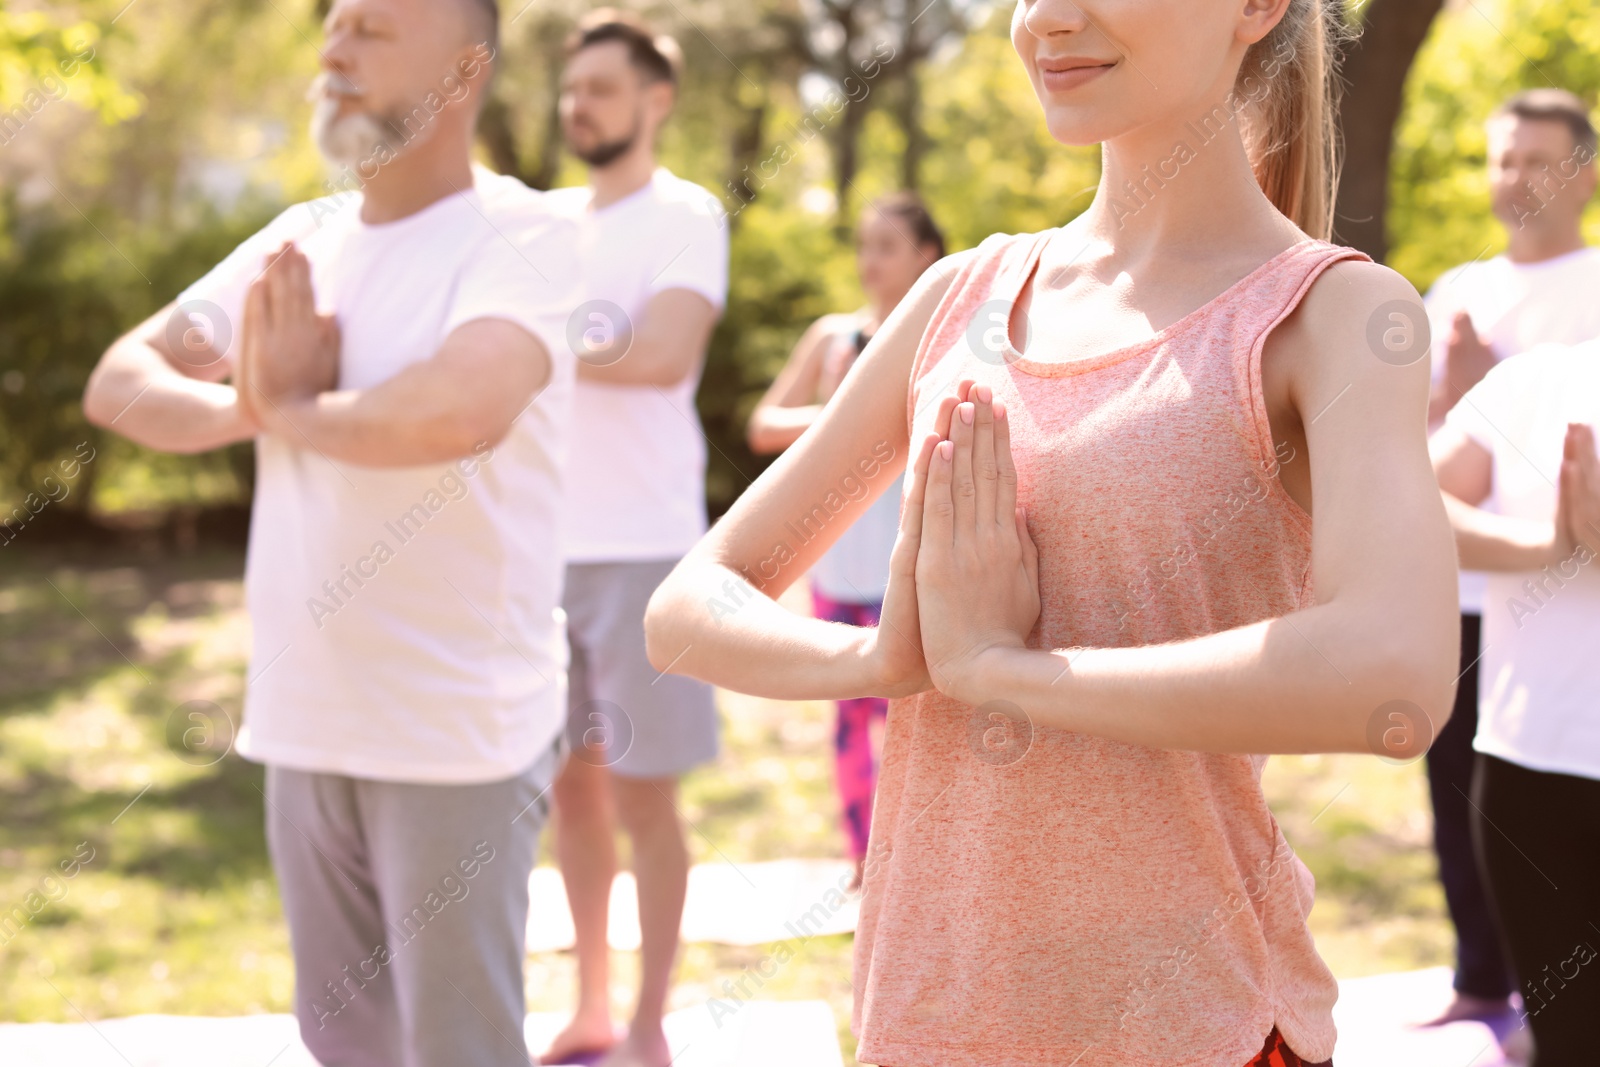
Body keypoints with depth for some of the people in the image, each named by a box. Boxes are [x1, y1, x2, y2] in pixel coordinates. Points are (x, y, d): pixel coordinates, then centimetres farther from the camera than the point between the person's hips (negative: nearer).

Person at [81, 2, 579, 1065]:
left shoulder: (521, 234, -12)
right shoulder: (301, 241, 10)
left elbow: (462, 410, -31)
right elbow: (120, 383, 11)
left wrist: (296, 408, -11)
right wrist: (247, 409, -11)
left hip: (456, 732, -7)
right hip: (306, 720, 7)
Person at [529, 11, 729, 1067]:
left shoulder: (686, 217, -5)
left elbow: (663, 356, -20)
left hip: (642, 546, -6)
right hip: (542, 544, 6)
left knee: (643, 791, 0)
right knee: (570, 781, 11)